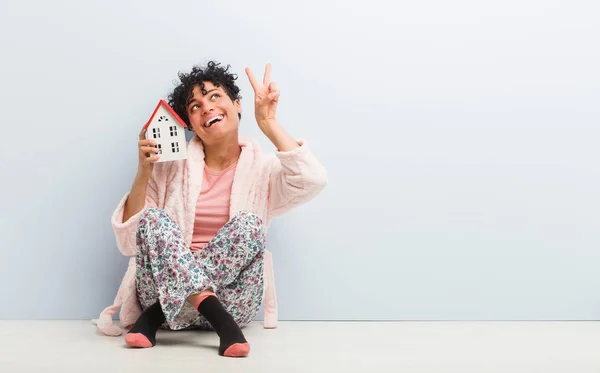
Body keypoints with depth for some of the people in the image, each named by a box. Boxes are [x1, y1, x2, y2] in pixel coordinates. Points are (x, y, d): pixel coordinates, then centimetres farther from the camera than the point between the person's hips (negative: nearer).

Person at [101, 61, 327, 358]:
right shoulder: (172, 165, 6)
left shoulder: (264, 168, 6)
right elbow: (129, 242, 0)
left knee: (248, 225, -27)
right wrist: (143, 173, -12)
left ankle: (157, 314, -19)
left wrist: (268, 122, -14)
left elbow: (313, 182, -18)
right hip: (163, 284, 1)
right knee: (154, 219, -24)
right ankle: (221, 323, -31)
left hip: (230, 302, 0)